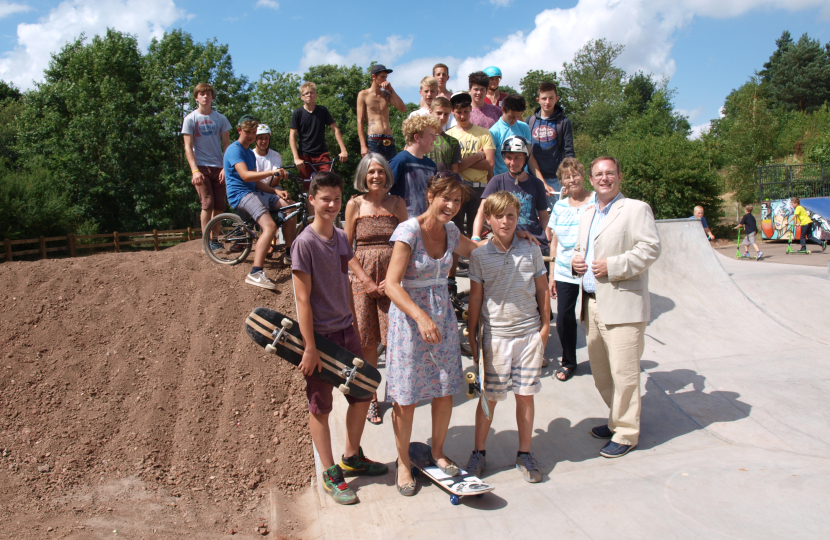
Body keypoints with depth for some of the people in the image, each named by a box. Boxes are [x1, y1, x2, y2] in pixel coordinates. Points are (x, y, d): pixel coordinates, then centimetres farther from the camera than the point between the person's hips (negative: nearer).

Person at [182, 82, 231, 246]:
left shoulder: (220, 118, 8)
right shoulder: (190, 119, 1)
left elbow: (226, 144, 6)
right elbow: (188, 147, -3)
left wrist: (226, 167, -6)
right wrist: (194, 170, -14)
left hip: (218, 167, 3)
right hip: (201, 167, -3)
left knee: (220, 206, 1)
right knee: (207, 203, -11)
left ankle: (214, 239, 13)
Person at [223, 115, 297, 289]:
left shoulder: (250, 153, 22)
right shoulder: (234, 150, -8)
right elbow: (245, 175, -25)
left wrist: (275, 191, 2)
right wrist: (272, 172, -34)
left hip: (254, 192, 9)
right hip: (240, 195, -9)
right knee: (270, 226, -30)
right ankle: (255, 273, -40)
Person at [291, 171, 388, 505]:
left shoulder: (341, 238, 6)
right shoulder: (305, 243, -15)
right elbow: (303, 299, -16)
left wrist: (354, 324, 15)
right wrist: (310, 348, -16)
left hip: (345, 330, 7)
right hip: (320, 335, -7)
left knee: (362, 395, 14)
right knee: (320, 407, 7)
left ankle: (351, 457, 34)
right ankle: (330, 474, 21)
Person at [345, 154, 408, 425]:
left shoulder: (397, 203, 5)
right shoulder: (355, 205, 2)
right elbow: (347, 249, 2)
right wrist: (367, 281, -7)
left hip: (393, 278, 0)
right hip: (363, 278, 0)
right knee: (367, 341, 4)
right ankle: (370, 398, 18)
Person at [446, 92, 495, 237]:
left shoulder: (483, 133, 8)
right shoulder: (448, 135, 6)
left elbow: (489, 164, -3)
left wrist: (462, 162, -8)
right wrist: (478, 156, -5)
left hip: (479, 188, 1)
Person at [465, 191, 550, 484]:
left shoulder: (531, 250, 1)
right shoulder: (479, 255, -3)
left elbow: (542, 290, 8)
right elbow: (476, 296, 2)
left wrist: (545, 325, 6)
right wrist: (472, 333, 4)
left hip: (529, 333, 1)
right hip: (495, 335, -1)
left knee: (525, 395, 9)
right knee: (489, 397, 6)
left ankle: (524, 454, 24)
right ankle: (478, 452, 23)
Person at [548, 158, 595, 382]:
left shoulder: (597, 202, -3)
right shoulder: (560, 206, 10)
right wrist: (551, 275, 11)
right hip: (564, 274, 3)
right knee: (563, 317, 3)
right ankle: (568, 362, 24)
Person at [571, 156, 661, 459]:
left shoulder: (636, 209, -3)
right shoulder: (587, 216, 21)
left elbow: (651, 248, -13)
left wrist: (613, 266, -18)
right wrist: (576, 260, 8)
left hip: (622, 305, -7)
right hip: (592, 303, 8)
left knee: (623, 372, -4)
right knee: (600, 371, 14)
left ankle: (626, 433, 9)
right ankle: (617, 420, 31)